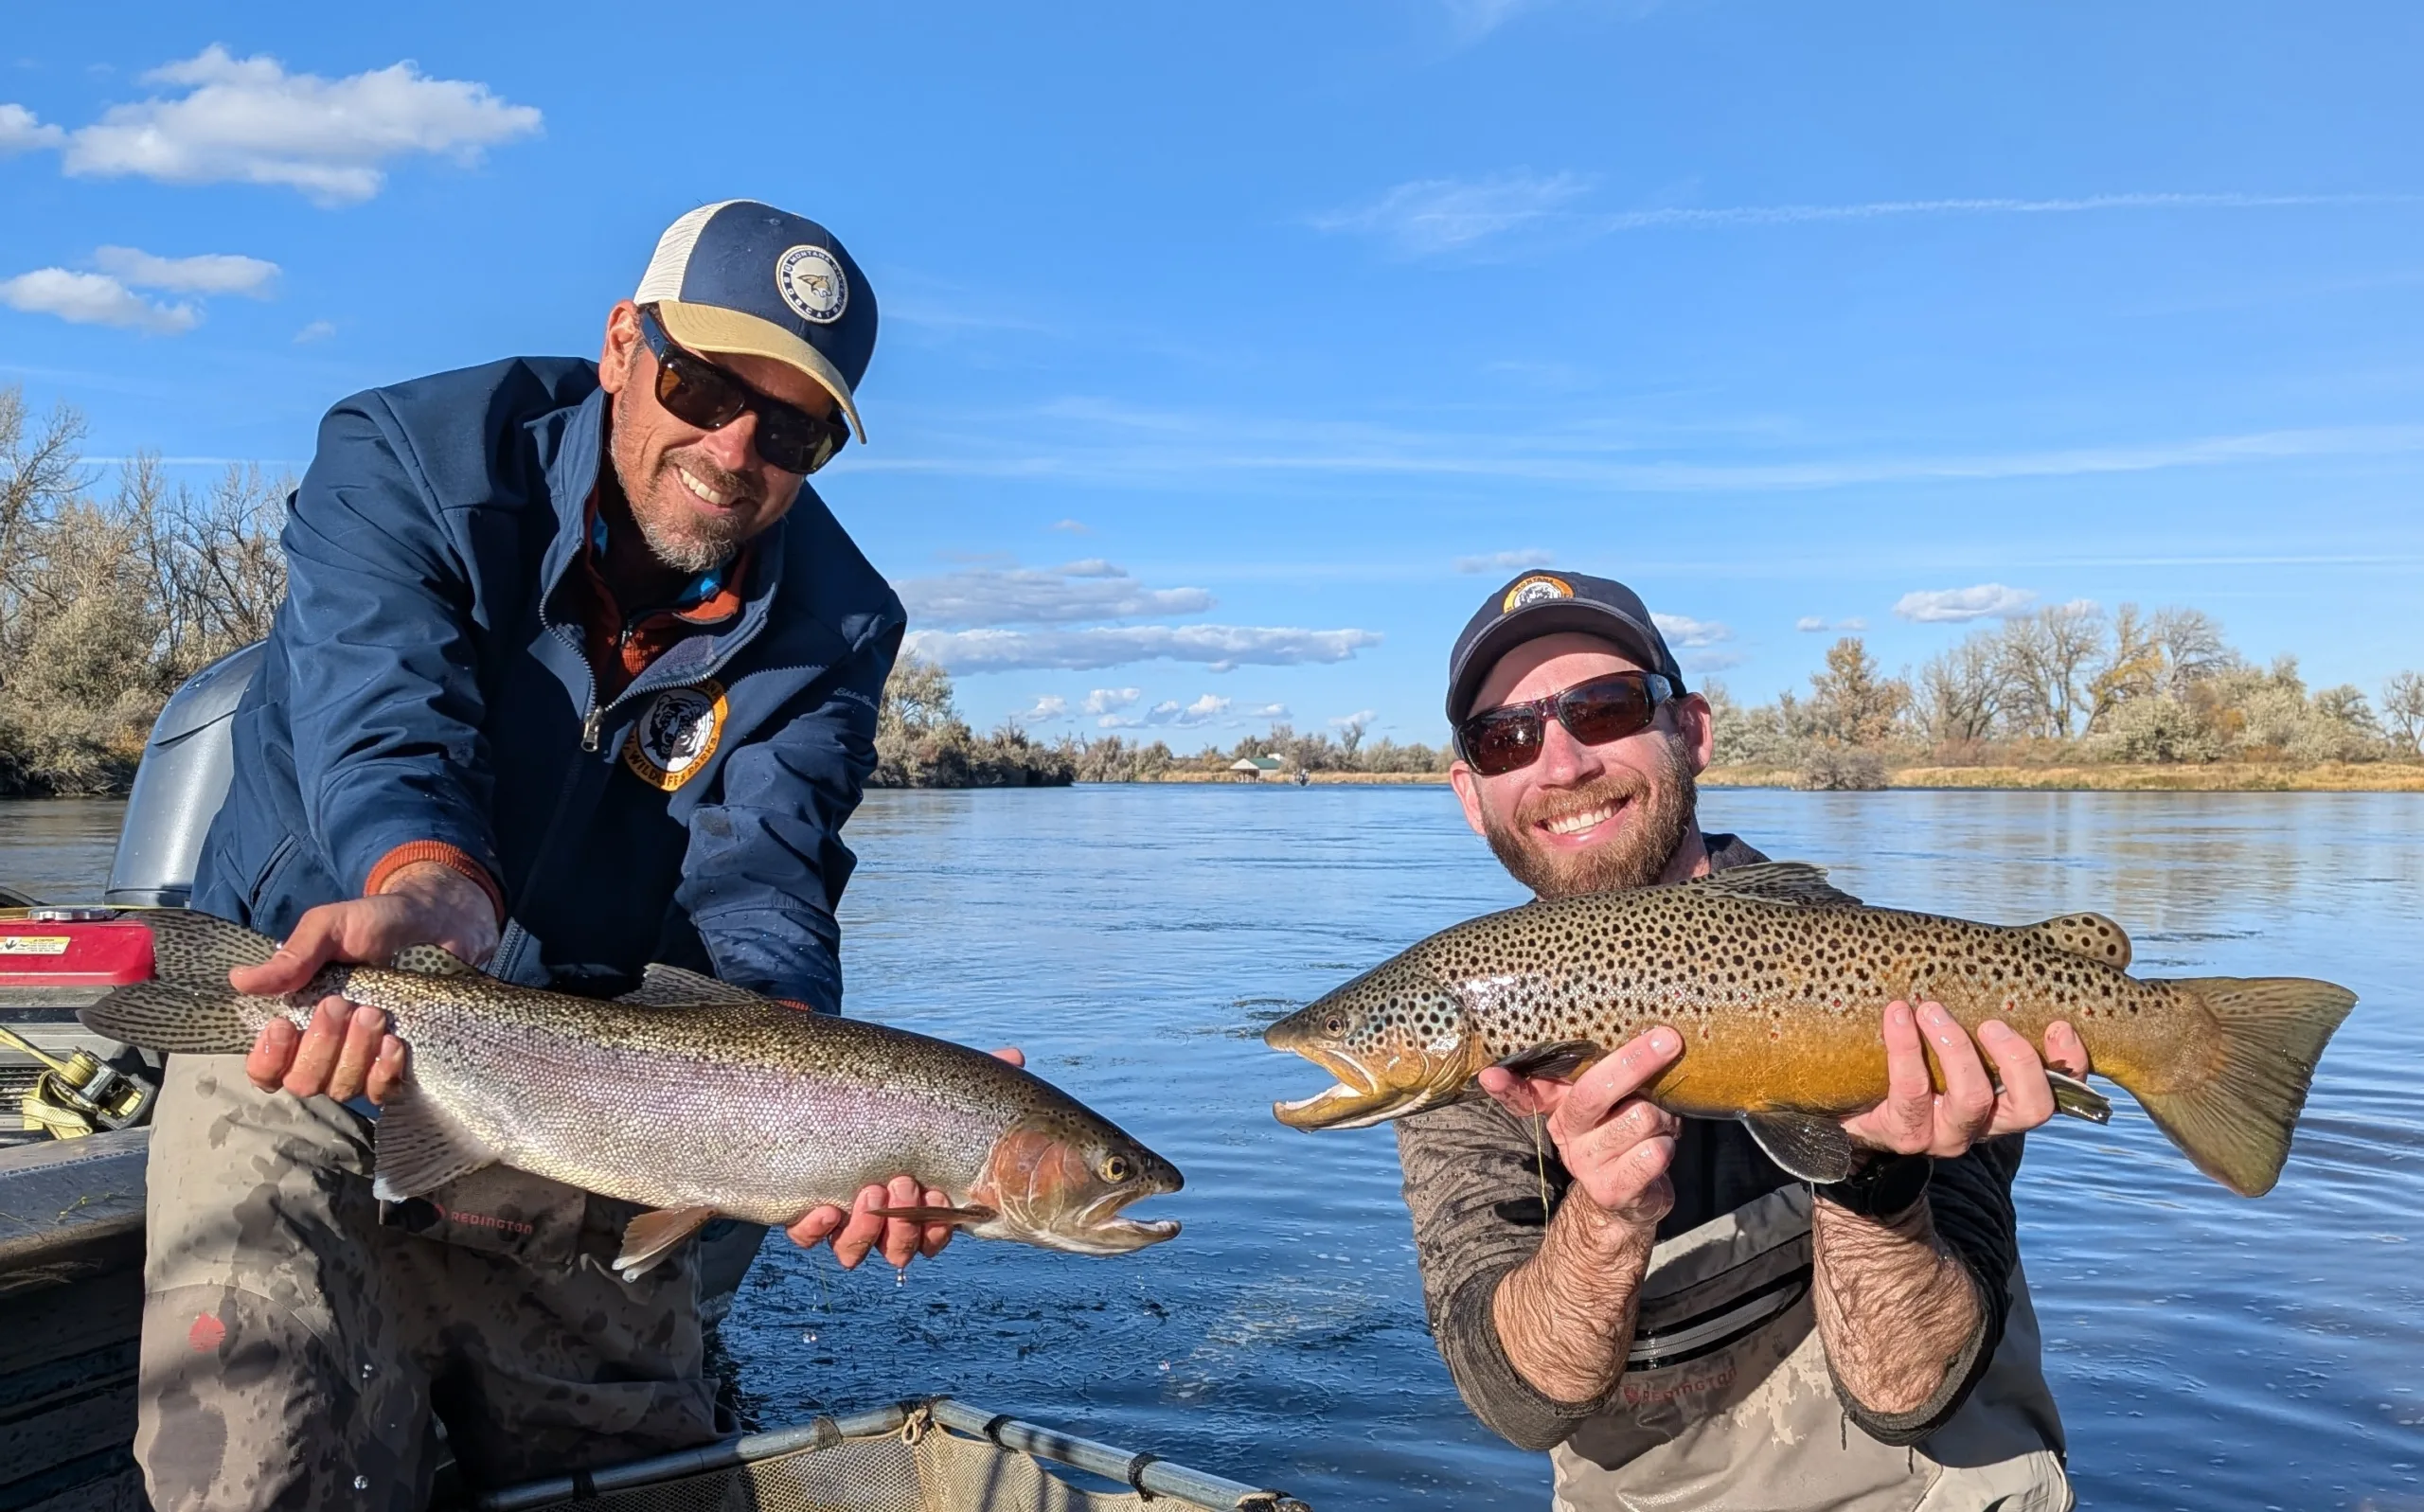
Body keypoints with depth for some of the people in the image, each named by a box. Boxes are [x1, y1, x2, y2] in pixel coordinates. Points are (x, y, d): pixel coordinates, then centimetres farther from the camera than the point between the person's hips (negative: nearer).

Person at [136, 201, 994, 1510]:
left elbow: (754, 878, -19)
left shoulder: (830, 628, -7)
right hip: (302, 1057, -2)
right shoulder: (406, 460, -13)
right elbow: (389, 730, -29)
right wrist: (431, 898, -52)